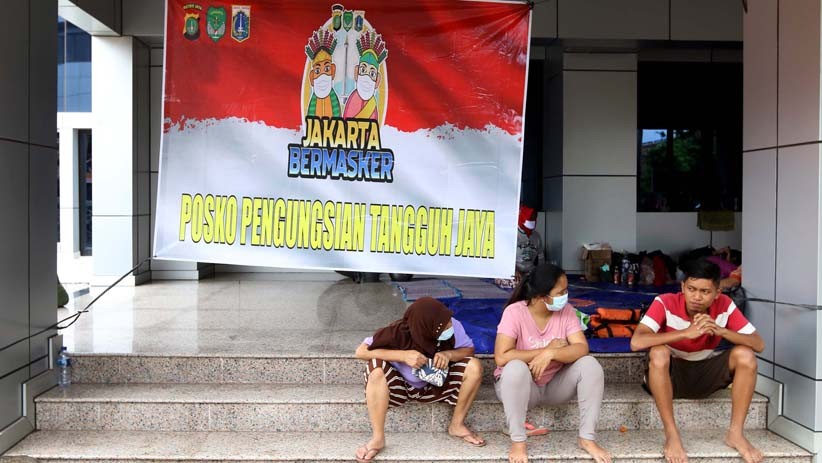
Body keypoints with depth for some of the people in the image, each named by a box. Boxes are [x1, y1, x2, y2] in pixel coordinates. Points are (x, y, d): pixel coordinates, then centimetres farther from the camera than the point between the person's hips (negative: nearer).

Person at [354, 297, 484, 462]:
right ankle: (378, 438, -21)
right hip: (401, 386, -2)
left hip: (436, 385, 3)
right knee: (376, 369, -34)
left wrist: (448, 354, -32)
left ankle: (457, 425, -1)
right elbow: (361, 351, -30)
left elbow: (469, 349, -10)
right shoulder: (399, 333, -31)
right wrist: (403, 355, -39)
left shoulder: (452, 326, -24)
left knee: (474, 366, -20)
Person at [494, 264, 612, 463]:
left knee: (590, 364, -20)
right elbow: (501, 357, -30)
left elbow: (582, 348, -19)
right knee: (516, 368, -37)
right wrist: (546, 349, -25)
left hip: (554, 385, 4)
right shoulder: (515, 312, -21)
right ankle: (517, 441, -22)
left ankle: (587, 438, -10)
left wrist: (550, 354, -36)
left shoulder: (566, 310, -9)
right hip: (519, 386, -4)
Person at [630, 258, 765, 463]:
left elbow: (759, 344, -15)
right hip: (668, 376, -3)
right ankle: (672, 434, -25)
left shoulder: (724, 305, -13)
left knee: (745, 355, -22)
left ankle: (735, 433, -11)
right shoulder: (665, 303, -22)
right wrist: (687, 333, -40)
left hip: (705, 375, 3)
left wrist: (721, 331, -31)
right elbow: (636, 342, -36)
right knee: (658, 353, -36)